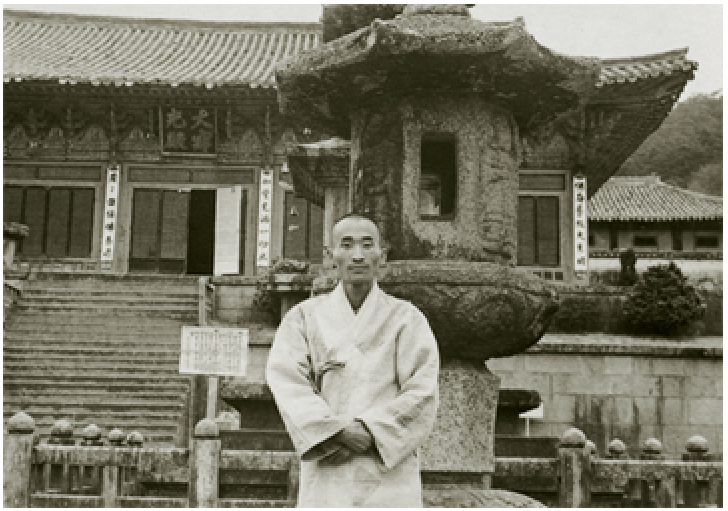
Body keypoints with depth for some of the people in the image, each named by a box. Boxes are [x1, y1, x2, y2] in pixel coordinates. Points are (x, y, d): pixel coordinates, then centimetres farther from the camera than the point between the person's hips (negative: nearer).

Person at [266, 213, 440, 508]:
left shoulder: (406, 318, 5)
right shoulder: (305, 316, 7)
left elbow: (422, 391, -3)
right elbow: (286, 382, -5)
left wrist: (370, 432, -12)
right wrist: (340, 431, -16)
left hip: (389, 467, 0)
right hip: (327, 476, 0)